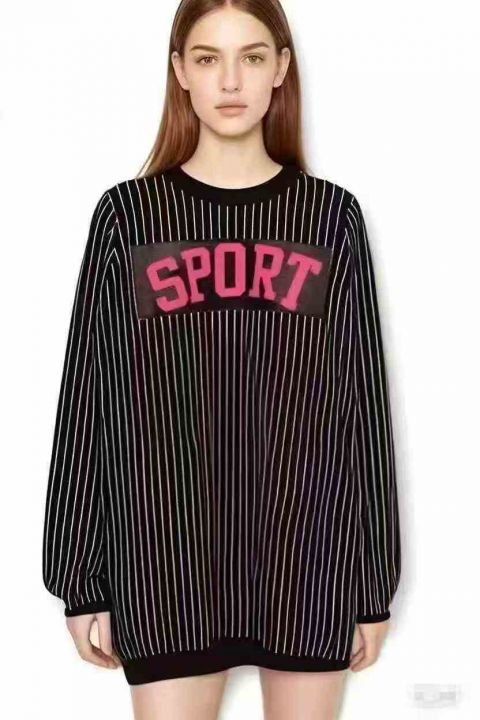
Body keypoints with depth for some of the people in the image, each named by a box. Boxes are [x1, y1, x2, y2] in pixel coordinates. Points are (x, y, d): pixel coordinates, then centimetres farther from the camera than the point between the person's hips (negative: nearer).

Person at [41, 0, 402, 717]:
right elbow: (88, 401, 2)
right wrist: (80, 579, 1)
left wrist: (376, 583, 4)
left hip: (309, 558, 1)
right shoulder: (127, 214, 1)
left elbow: (364, 401, 4)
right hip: (166, 563, 0)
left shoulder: (332, 215, 2)